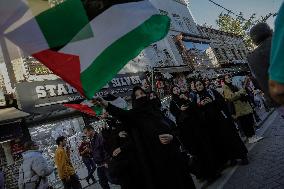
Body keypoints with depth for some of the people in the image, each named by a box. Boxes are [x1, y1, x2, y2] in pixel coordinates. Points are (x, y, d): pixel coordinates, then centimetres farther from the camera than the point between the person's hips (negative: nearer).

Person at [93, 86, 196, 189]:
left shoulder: (156, 110, 11)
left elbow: (172, 128, 10)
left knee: (177, 180, 11)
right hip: (154, 156, -4)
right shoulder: (136, 113, 0)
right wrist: (106, 104, -41)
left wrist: (171, 137, -14)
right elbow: (123, 114, -23)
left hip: (170, 152, 4)